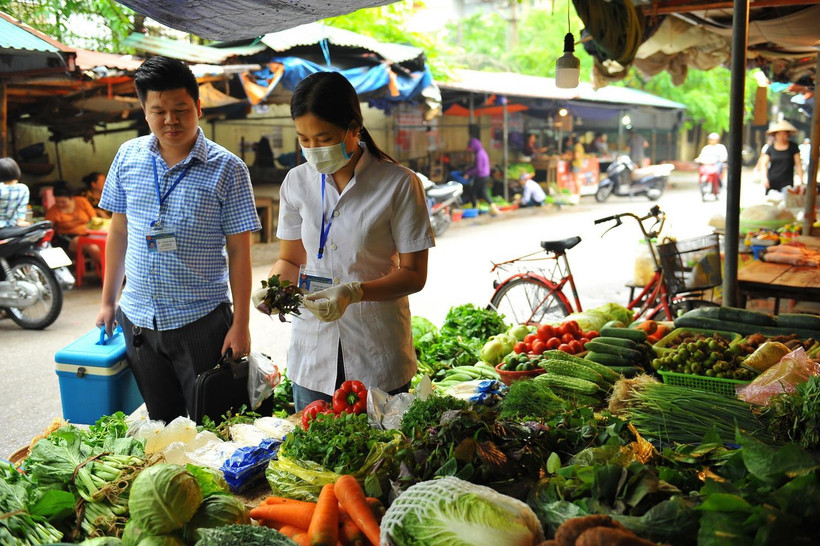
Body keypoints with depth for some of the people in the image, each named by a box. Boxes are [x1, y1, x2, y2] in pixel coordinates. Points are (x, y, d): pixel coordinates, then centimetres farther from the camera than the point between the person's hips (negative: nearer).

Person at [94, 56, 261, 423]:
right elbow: (118, 231, 12)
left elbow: (239, 251, -7)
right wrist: (108, 301, 14)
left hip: (201, 322, -3)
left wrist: (241, 324, -8)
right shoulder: (128, 157, 3)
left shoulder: (227, 169, -8)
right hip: (138, 320, 4)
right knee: (161, 423, 17)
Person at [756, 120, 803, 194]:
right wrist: (764, 178, -14)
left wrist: (801, 181, -1)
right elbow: (764, 164, 2)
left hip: (787, 182, -1)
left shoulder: (793, 147, 4)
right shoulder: (770, 148, 4)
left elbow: (798, 164, 5)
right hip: (771, 182, 1)